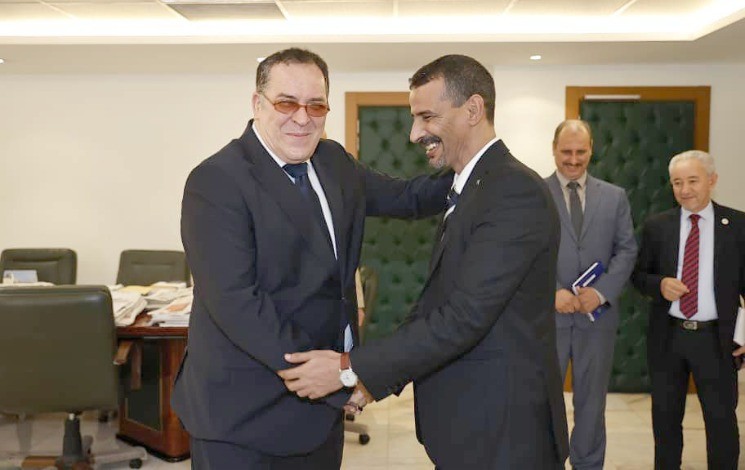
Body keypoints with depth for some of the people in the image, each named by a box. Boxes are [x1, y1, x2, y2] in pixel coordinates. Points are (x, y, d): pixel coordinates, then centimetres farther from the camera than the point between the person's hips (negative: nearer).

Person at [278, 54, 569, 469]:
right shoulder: (470, 189, 11)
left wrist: (350, 369, -21)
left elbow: (465, 316, -24)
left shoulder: (515, 190, -19)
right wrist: (373, 375, 6)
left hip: (503, 433, -8)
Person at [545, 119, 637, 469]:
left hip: (597, 314, 2)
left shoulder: (615, 196, 8)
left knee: (592, 400, 13)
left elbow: (626, 250, 3)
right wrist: (552, 292, -17)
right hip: (547, 315, -2)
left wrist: (602, 291, -12)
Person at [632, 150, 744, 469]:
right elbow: (639, 274, 8)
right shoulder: (656, 226, 2)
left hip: (716, 338, -2)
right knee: (665, 418, 15)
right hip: (667, 336, 2)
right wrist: (660, 284, -15)